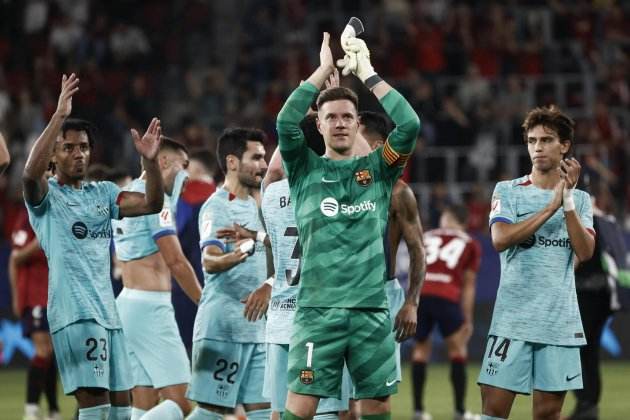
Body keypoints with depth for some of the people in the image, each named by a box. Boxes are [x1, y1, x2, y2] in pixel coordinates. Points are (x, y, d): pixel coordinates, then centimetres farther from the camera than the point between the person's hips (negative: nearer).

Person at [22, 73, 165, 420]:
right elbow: (31, 172, -22)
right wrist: (60, 115, -28)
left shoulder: (102, 193, 18)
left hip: (107, 310, 7)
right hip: (75, 312, -7)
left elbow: (151, 204, 7)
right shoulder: (45, 196, 1)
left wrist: (150, 160, -10)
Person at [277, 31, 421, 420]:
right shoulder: (306, 169, 7)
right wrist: (324, 70, -4)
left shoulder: (377, 168, 11)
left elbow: (409, 124, -3)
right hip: (318, 308, -2)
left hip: (372, 308, 2)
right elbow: (286, 122, -10)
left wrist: (366, 71, 0)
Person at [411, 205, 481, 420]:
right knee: (457, 350, 13)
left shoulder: (426, 237, 23)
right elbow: (468, 286, 16)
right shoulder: (470, 245, 18)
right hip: (446, 297, -2)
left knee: (421, 349, 17)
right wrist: (467, 320, 19)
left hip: (419, 294, 2)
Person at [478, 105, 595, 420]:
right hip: (513, 319, -2)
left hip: (560, 322, 2)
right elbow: (500, 240, -12)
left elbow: (584, 252, -4)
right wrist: (552, 206, -13)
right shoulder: (507, 191, 4)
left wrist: (568, 201, -12)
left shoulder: (580, 199, 10)